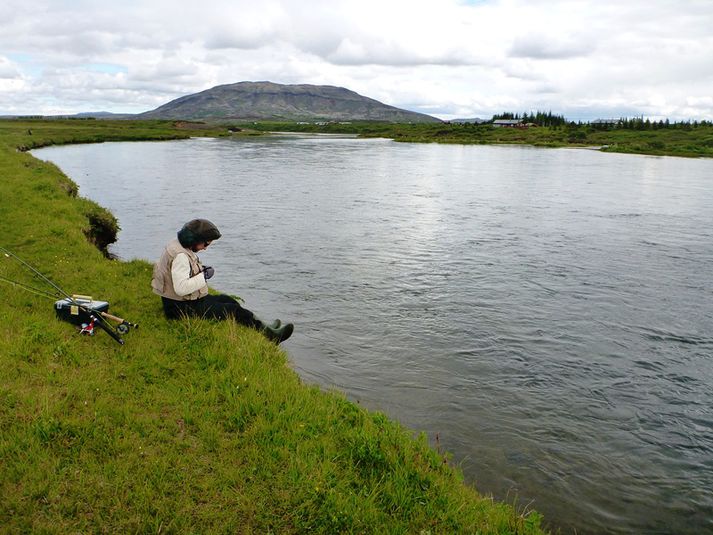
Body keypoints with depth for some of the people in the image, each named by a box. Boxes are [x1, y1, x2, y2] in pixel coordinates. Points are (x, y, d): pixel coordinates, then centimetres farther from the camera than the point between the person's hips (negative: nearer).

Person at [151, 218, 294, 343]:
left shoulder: (178, 244, 5)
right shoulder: (180, 256, -26)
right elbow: (181, 288, -35)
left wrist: (201, 270, 5)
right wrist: (204, 275, -23)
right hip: (183, 308, -11)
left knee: (226, 300, 18)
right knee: (234, 311, -8)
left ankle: (263, 327, 24)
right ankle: (271, 334, 3)